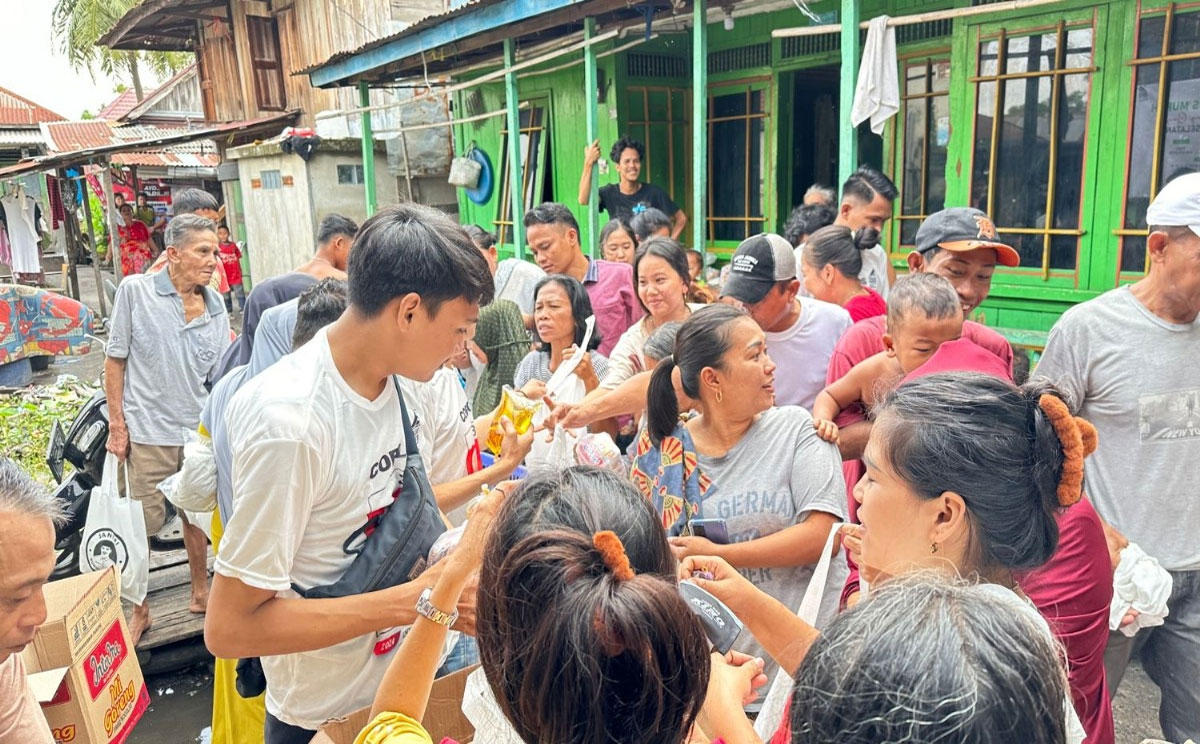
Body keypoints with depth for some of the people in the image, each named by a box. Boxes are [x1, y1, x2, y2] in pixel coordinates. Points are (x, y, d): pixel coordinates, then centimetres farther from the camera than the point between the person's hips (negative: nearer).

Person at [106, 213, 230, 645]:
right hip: (149, 432, -3)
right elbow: (115, 358, -4)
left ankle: (200, 593, 34)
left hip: (200, 430, 3)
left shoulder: (216, 306, 3)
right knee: (141, 526, 5)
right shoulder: (135, 291, -6)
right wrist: (117, 423, -6)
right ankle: (140, 610, 23)